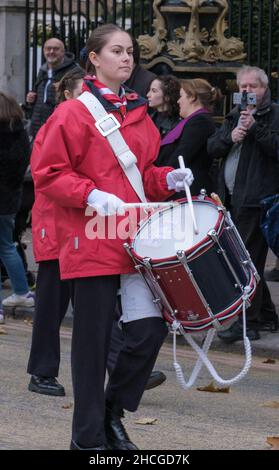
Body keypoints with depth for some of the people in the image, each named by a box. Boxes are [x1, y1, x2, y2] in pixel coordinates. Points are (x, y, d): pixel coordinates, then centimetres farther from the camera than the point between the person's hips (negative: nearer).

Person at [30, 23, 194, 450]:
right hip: (91, 240, -6)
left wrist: (167, 179, 2)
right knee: (93, 338, 0)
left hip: (133, 238, 6)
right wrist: (91, 196, -21)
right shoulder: (74, 113, -6)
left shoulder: (138, 114, 14)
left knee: (150, 328, -3)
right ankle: (88, 435, 12)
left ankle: (112, 411, 18)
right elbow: (48, 173, -8)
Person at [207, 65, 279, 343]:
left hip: (255, 198, -8)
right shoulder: (234, 116, 20)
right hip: (232, 199, 8)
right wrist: (231, 137, -6)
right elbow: (212, 147, 12)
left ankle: (247, 323, -9)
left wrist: (254, 127, -21)